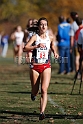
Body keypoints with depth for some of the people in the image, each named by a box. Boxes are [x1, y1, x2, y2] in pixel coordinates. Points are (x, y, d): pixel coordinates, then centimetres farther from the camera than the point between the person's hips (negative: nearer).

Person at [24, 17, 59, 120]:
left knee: (44, 90, -15)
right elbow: (25, 48, -19)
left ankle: (42, 113, -19)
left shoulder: (50, 38, 5)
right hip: (35, 66, -1)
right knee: (35, 91, 9)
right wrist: (36, 46, -32)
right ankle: (33, 93, 47)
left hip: (46, 67, 2)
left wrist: (55, 53, 7)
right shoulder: (35, 37, -6)